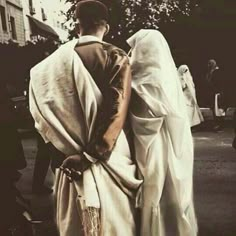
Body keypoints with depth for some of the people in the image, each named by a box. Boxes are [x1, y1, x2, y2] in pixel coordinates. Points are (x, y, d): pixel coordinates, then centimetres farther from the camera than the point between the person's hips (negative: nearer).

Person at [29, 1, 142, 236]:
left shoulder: (56, 59, 0)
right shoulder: (116, 57, -8)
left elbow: (42, 112, 0)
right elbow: (118, 110, -18)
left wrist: (67, 149, 6)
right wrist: (96, 153, -16)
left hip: (72, 157, 3)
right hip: (108, 157, -3)